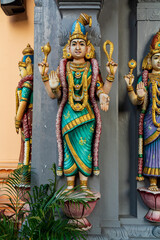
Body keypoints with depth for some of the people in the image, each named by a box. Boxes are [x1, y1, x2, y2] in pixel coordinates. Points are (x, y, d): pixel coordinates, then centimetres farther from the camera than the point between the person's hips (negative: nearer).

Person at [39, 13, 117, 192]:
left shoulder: (93, 68, 5)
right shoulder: (62, 68, 5)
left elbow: (101, 93, 1)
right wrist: (45, 76, -8)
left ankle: (84, 186, 16)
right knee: (69, 148, 4)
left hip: (87, 115, 0)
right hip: (68, 114, 0)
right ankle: (70, 185, 18)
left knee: (85, 149, 2)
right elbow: (54, 94, 1)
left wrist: (111, 76, -7)